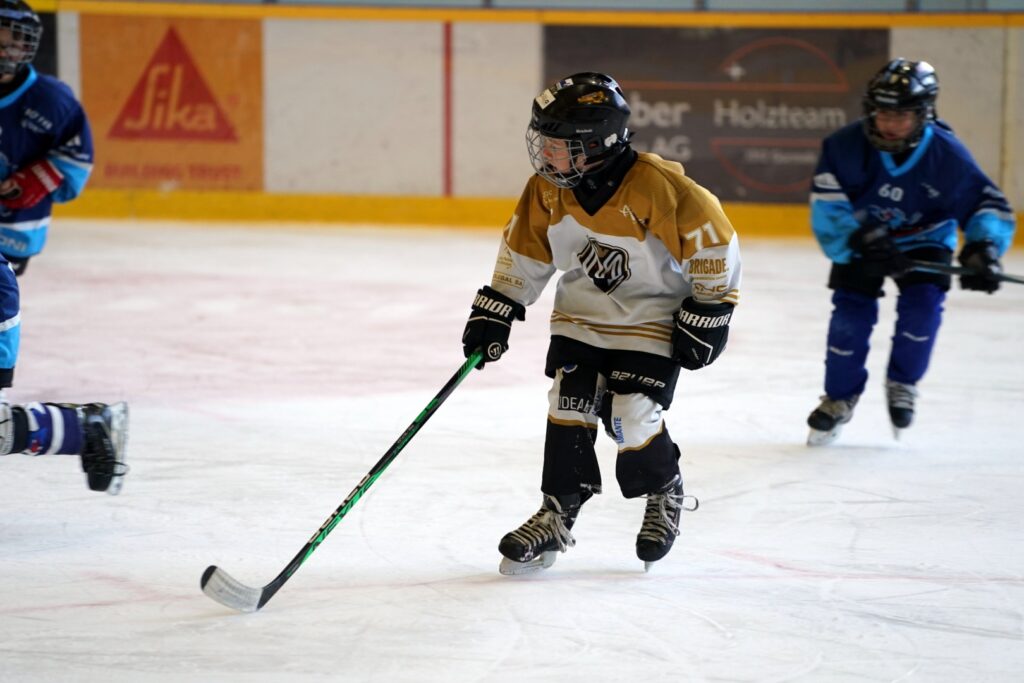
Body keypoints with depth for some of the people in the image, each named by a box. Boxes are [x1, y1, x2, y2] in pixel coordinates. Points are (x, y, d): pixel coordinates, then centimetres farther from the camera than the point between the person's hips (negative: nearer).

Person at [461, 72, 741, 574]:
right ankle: (557, 514, 8)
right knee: (567, 409, -5)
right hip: (580, 316, 5)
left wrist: (708, 313, -14)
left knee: (633, 419, -13)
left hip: (652, 320, -5)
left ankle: (665, 494, 16)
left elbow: (713, 240, -18)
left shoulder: (656, 187, -28)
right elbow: (525, 250, 6)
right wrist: (494, 311, 4)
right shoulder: (548, 190, -10)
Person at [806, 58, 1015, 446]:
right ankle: (840, 398, 10)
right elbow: (826, 199, -26)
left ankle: (903, 383, 5)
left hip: (924, 241, 0)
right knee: (852, 311, -12)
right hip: (859, 239, 0)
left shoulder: (947, 155, -25)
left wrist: (983, 249, -36)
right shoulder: (848, 146, -27)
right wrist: (862, 240, -38)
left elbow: (987, 205, -17)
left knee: (922, 304, -21)